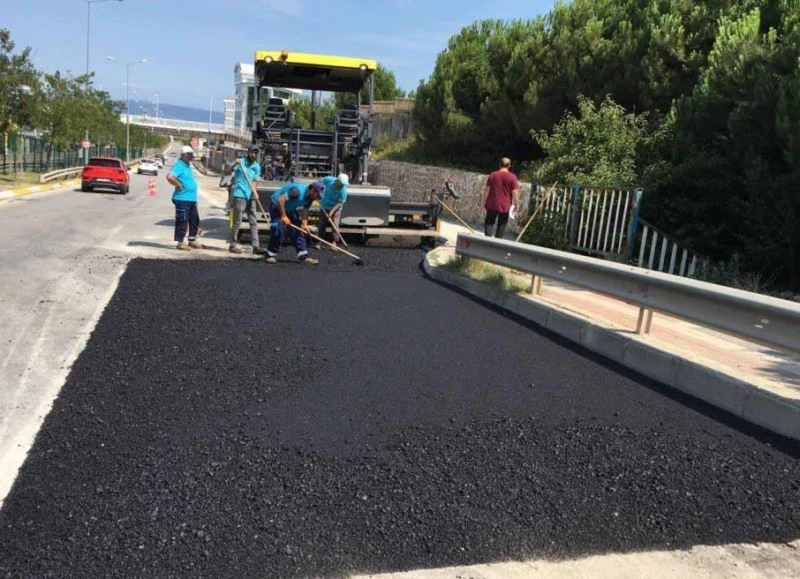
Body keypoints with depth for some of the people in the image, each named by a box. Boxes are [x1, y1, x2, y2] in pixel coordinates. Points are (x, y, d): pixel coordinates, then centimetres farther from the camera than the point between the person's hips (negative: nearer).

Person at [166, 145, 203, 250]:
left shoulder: (188, 166, 17)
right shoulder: (179, 166, -13)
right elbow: (169, 177, -28)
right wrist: (179, 185, -18)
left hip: (192, 199, 10)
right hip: (183, 199, -10)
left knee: (195, 220, 15)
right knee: (182, 221, -3)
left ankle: (192, 240, 26)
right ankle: (180, 242, 5)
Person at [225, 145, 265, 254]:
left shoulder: (257, 167, 11)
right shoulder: (240, 162, -4)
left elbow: (253, 181, 13)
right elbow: (226, 173, -8)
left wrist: (255, 192, -4)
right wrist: (234, 165, -24)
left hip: (250, 197, 6)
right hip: (239, 196, -6)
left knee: (254, 221, 4)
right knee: (237, 222, -3)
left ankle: (256, 246, 6)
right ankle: (232, 245, 7)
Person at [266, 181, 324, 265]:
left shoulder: (310, 198, -8)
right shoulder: (298, 191, -34)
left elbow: (305, 211, -8)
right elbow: (280, 200, -36)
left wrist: (304, 224, -25)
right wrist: (283, 216, -30)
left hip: (290, 209, 8)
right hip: (277, 205, -8)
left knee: (297, 230, 1)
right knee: (279, 228, -19)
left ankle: (303, 256, 2)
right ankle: (271, 255, -5)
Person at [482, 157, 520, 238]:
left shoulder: (493, 175, 0)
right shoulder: (512, 177, -6)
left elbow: (487, 190, 1)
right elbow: (515, 192, -9)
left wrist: (484, 201, 10)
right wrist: (517, 203, 2)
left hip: (492, 204, 1)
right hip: (505, 206, -1)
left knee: (489, 223, 12)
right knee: (501, 225, 8)